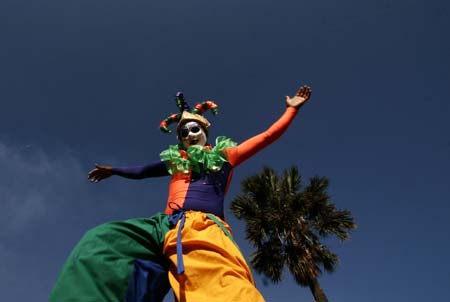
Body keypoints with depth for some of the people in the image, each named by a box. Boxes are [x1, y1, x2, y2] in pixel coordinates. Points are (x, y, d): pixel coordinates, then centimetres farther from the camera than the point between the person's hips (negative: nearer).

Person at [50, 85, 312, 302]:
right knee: (98, 242, -21)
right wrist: (113, 170, 58)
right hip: (167, 225, 4)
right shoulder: (175, 160, 32)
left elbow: (267, 137, 25)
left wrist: (293, 108, 29)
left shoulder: (225, 155, 24)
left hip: (206, 228, -3)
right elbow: (142, 171, 47)